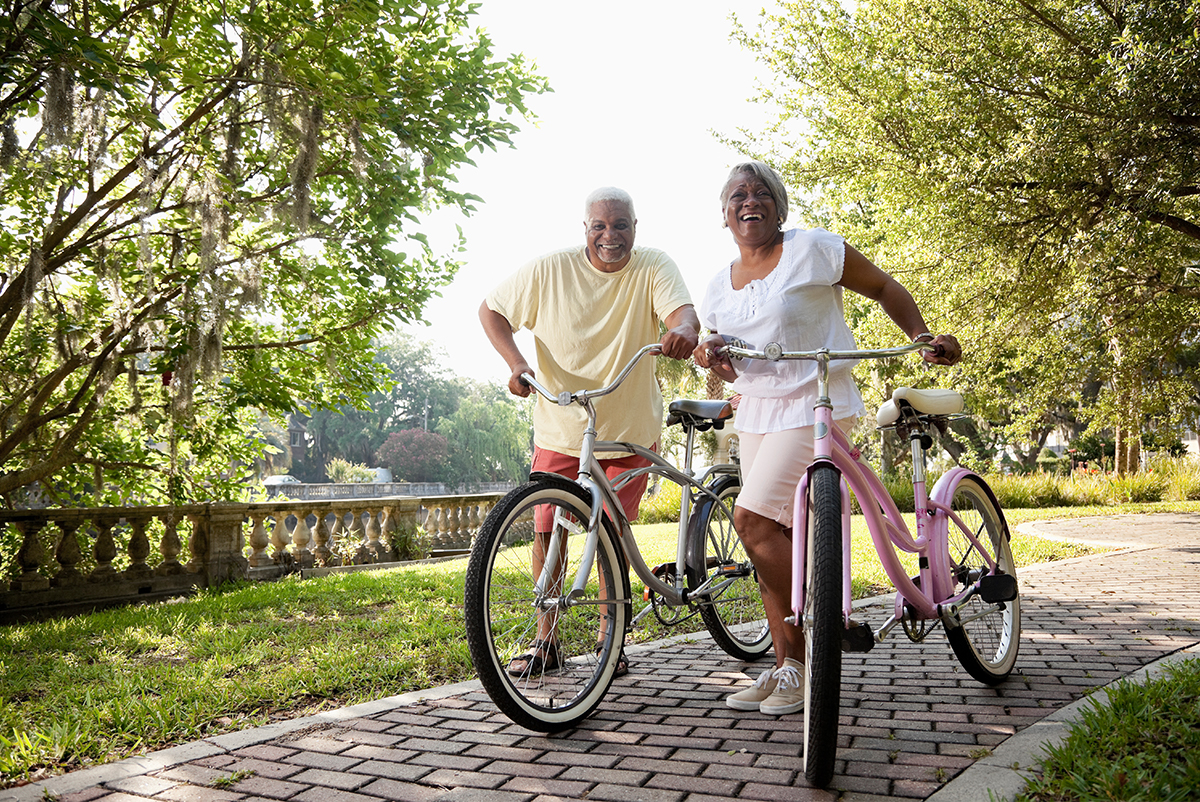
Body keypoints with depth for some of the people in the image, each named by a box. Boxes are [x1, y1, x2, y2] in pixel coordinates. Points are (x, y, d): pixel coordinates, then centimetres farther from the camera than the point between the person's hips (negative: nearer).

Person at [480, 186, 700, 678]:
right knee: (547, 528, 1)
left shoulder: (653, 267, -10)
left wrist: (684, 330, -52)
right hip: (560, 426, 1)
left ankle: (610, 637, 19)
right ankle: (545, 641, 16)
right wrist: (516, 361, -16)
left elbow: (682, 310, -27)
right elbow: (491, 310, 0)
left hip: (629, 428, -1)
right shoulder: (549, 270, -9)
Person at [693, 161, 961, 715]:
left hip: (815, 406, -7)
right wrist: (710, 355, -7)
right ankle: (785, 668, 15)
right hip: (756, 414, 7)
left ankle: (808, 657, -2)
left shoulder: (813, 249, -5)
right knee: (775, 537, 5)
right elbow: (723, 359, 17)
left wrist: (923, 336, -8)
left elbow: (883, 287, 3)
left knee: (753, 520, -17)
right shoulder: (719, 286, 12)